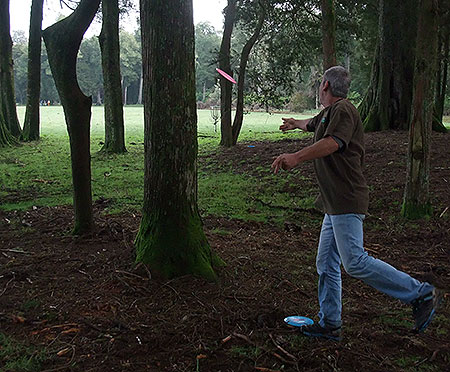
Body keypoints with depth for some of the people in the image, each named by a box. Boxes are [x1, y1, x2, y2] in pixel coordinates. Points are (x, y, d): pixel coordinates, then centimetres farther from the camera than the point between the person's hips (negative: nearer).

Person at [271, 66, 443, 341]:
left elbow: (332, 142, -30)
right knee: (326, 264, 10)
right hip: (335, 204, 10)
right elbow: (312, 124, 45)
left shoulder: (343, 110, -11)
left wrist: (296, 157, -38)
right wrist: (295, 123, 65)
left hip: (347, 202, -10)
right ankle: (329, 324, 19)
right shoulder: (328, 113, 21)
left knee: (355, 262, -16)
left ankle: (422, 294, -5)